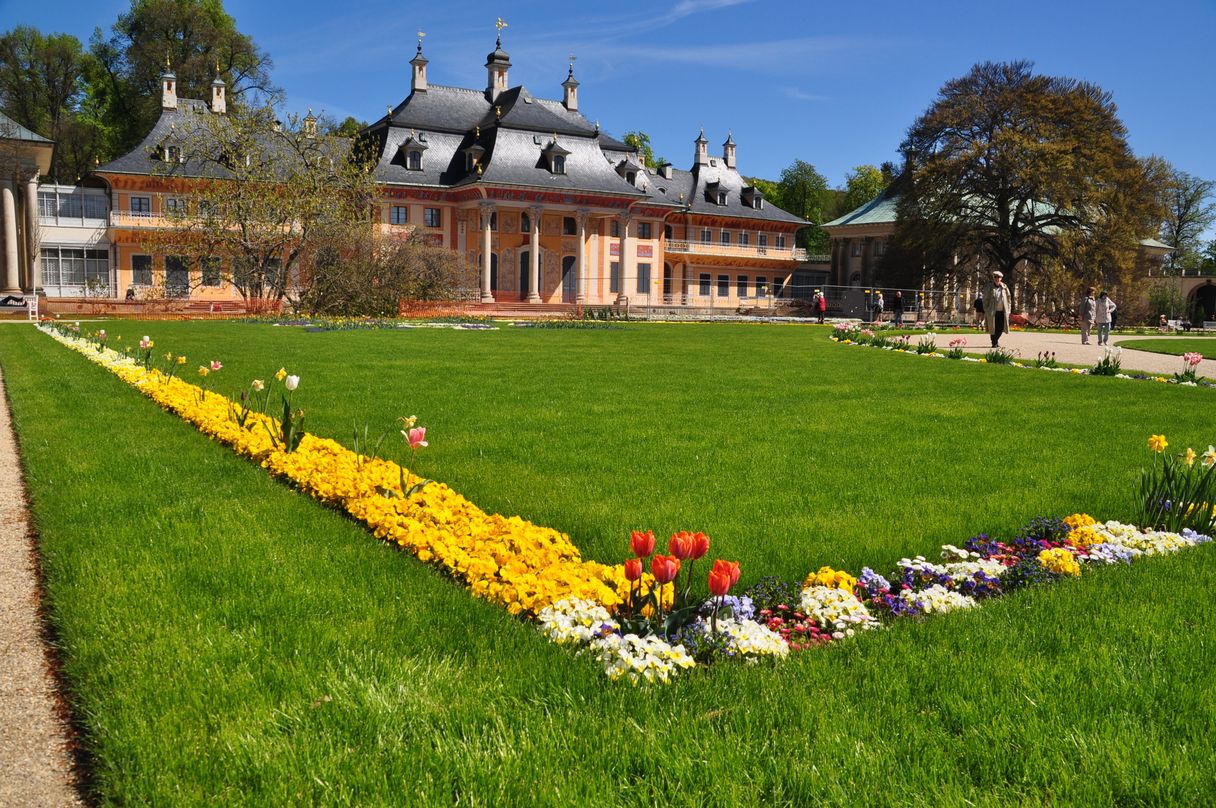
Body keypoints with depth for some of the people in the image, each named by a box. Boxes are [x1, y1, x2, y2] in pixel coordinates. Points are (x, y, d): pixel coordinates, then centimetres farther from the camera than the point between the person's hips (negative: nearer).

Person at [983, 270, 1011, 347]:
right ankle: (994, 343, 9)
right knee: (993, 328, -3)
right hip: (992, 312, -2)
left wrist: (1008, 310, 5)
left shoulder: (1004, 288, 7)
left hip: (1002, 312, 2)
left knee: (1001, 328, 2)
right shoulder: (989, 289, 0)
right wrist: (986, 311, -4)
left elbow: (1009, 299, 12)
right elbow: (985, 300, 2)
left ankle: (996, 340, 25)